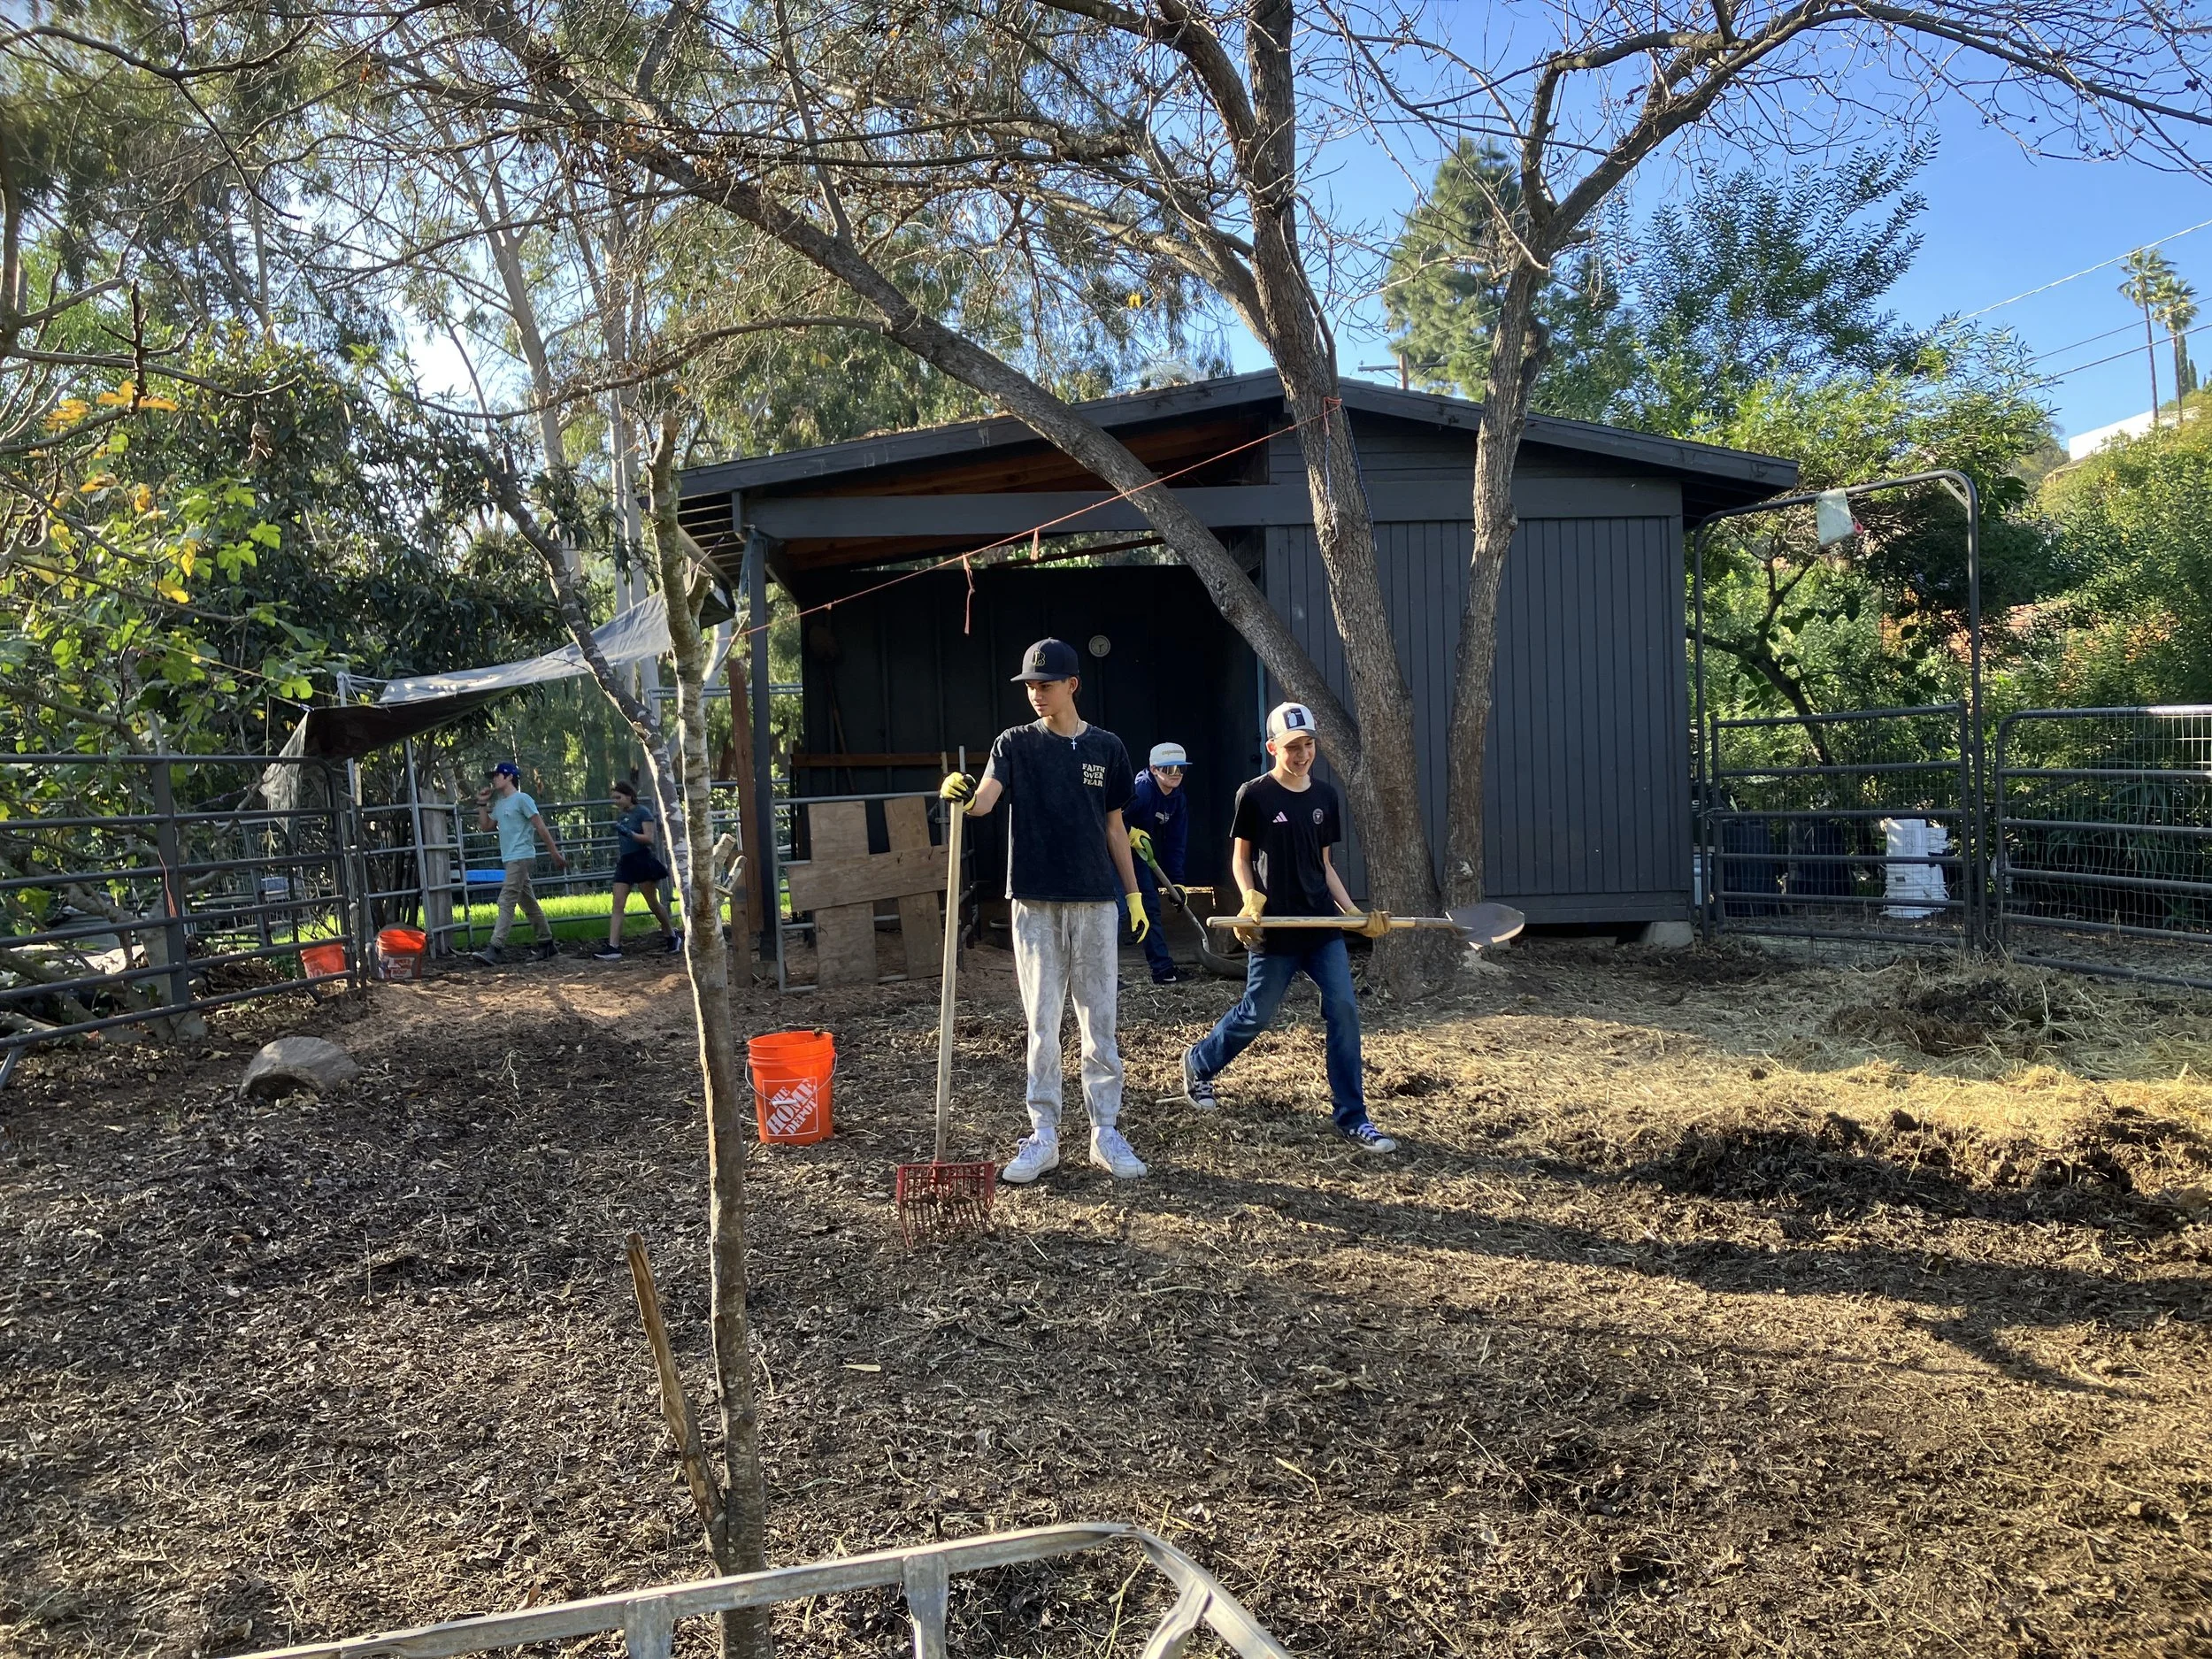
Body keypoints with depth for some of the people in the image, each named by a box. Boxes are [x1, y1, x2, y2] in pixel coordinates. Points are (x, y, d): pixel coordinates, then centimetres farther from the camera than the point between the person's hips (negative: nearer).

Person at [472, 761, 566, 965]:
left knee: (506, 902, -14)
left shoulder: (522, 799, -10)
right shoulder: (499, 804, 16)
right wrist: (482, 804, 14)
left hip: (521, 857, -9)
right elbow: (486, 826, 25)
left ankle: (494, 949, -20)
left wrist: (556, 854, -15)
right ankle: (546, 943, 19)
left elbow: (541, 828, -12)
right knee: (528, 903, 12)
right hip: (509, 859, 9)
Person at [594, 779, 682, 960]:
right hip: (625, 862, 7)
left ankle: (672, 935, 22)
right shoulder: (621, 815, 14)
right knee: (617, 905, -4)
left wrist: (630, 833, -25)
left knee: (653, 903, 2)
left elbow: (650, 838, -14)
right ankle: (613, 947, -9)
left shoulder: (643, 812, -7)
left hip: (642, 860, -7)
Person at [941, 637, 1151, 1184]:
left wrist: (1134, 894, 9)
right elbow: (983, 801, -15)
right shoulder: (1016, 743, 1)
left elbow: (1114, 827, 12)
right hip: (1035, 903, -1)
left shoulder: (1106, 748, 5)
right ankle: (1043, 1135, 12)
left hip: (1094, 903, 1)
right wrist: (962, 795, -38)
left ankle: (1106, 1133, 14)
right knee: (1042, 1025, 4)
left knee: (1099, 1023, 5)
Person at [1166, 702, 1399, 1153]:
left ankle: (1351, 1118, 4)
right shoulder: (1254, 795, -6)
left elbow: (1324, 865, 15)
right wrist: (1251, 898, -17)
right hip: (1275, 930, -4)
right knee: (1257, 1015, 6)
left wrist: (1355, 912, 6)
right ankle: (1198, 1065, 34)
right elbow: (1241, 858, 0)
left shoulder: (1325, 797, 9)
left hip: (1323, 925, 4)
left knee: (1344, 1011, -5)